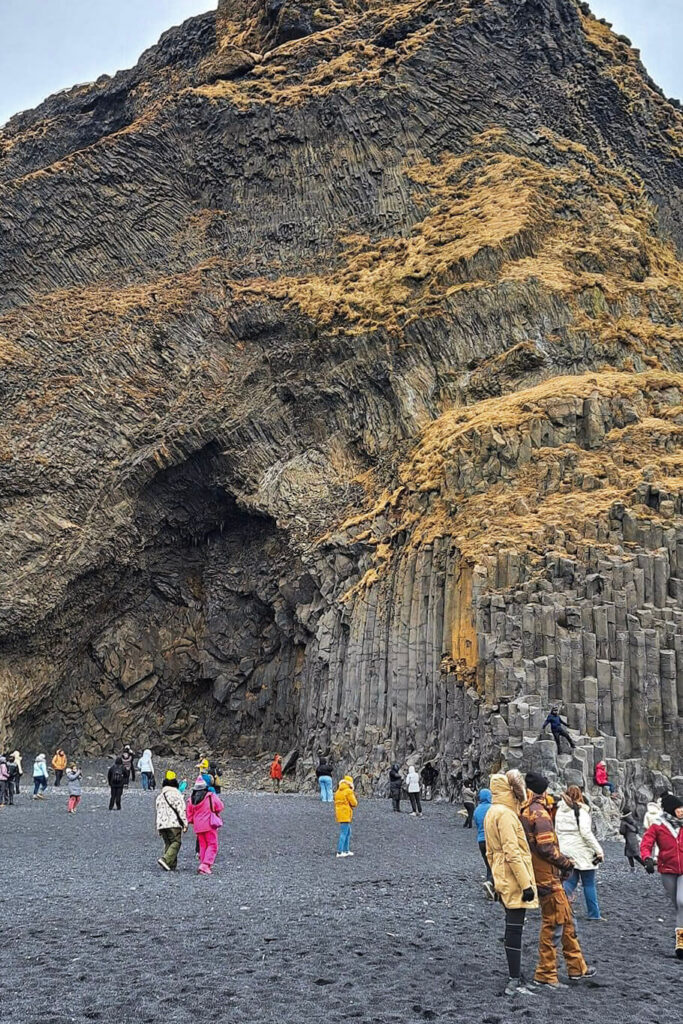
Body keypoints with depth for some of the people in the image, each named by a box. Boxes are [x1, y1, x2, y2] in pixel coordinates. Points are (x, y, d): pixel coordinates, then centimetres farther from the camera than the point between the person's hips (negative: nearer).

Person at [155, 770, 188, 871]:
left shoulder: (159, 796, 18)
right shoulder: (176, 794, -5)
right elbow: (181, 810, -10)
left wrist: (158, 829, 27)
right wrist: (185, 824, -7)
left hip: (161, 824, 7)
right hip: (174, 823, -7)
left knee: (168, 844, 13)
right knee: (176, 843, -5)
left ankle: (172, 865, 6)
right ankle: (165, 860, -22)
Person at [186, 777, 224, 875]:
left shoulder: (191, 800, 5)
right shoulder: (211, 797, -8)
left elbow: (189, 816, 9)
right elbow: (220, 807, 0)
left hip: (198, 827, 5)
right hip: (210, 825, -5)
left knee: (202, 846, 15)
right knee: (212, 845, -1)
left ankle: (203, 865, 13)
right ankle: (205, 865, -14)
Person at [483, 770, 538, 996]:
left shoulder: (492, 813, 13)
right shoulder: (505, 814, -17)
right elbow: (512, 852, -22)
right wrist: (526, 884, -20)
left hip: (503, 880, 10)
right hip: (514, 879, -10)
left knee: (513, 928, 15)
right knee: (515, 929, -5)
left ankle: (516, 978, 22)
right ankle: (514, 982, 0)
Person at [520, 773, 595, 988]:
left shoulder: (524, 812, 10)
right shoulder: (539, 813, -18)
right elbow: (546, 848, -22)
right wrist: (566, 863, -8)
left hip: (549, 876, 9)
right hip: (547, 876, -9)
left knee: (566, 919, 18)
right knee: (553, 923, -1)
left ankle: (577, 967, 27)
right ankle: (545, 974, 7)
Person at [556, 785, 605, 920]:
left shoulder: (560, 811, 9)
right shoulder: (581, 811, -11)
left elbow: (557, 831, 12)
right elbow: (586, 833, -19)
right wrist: (599, 850, -15)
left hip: (565, 850, 5)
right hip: (581, 851, -5)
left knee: (570, 881, 11)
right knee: (589, 883, 6)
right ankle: (594, 914, 12)